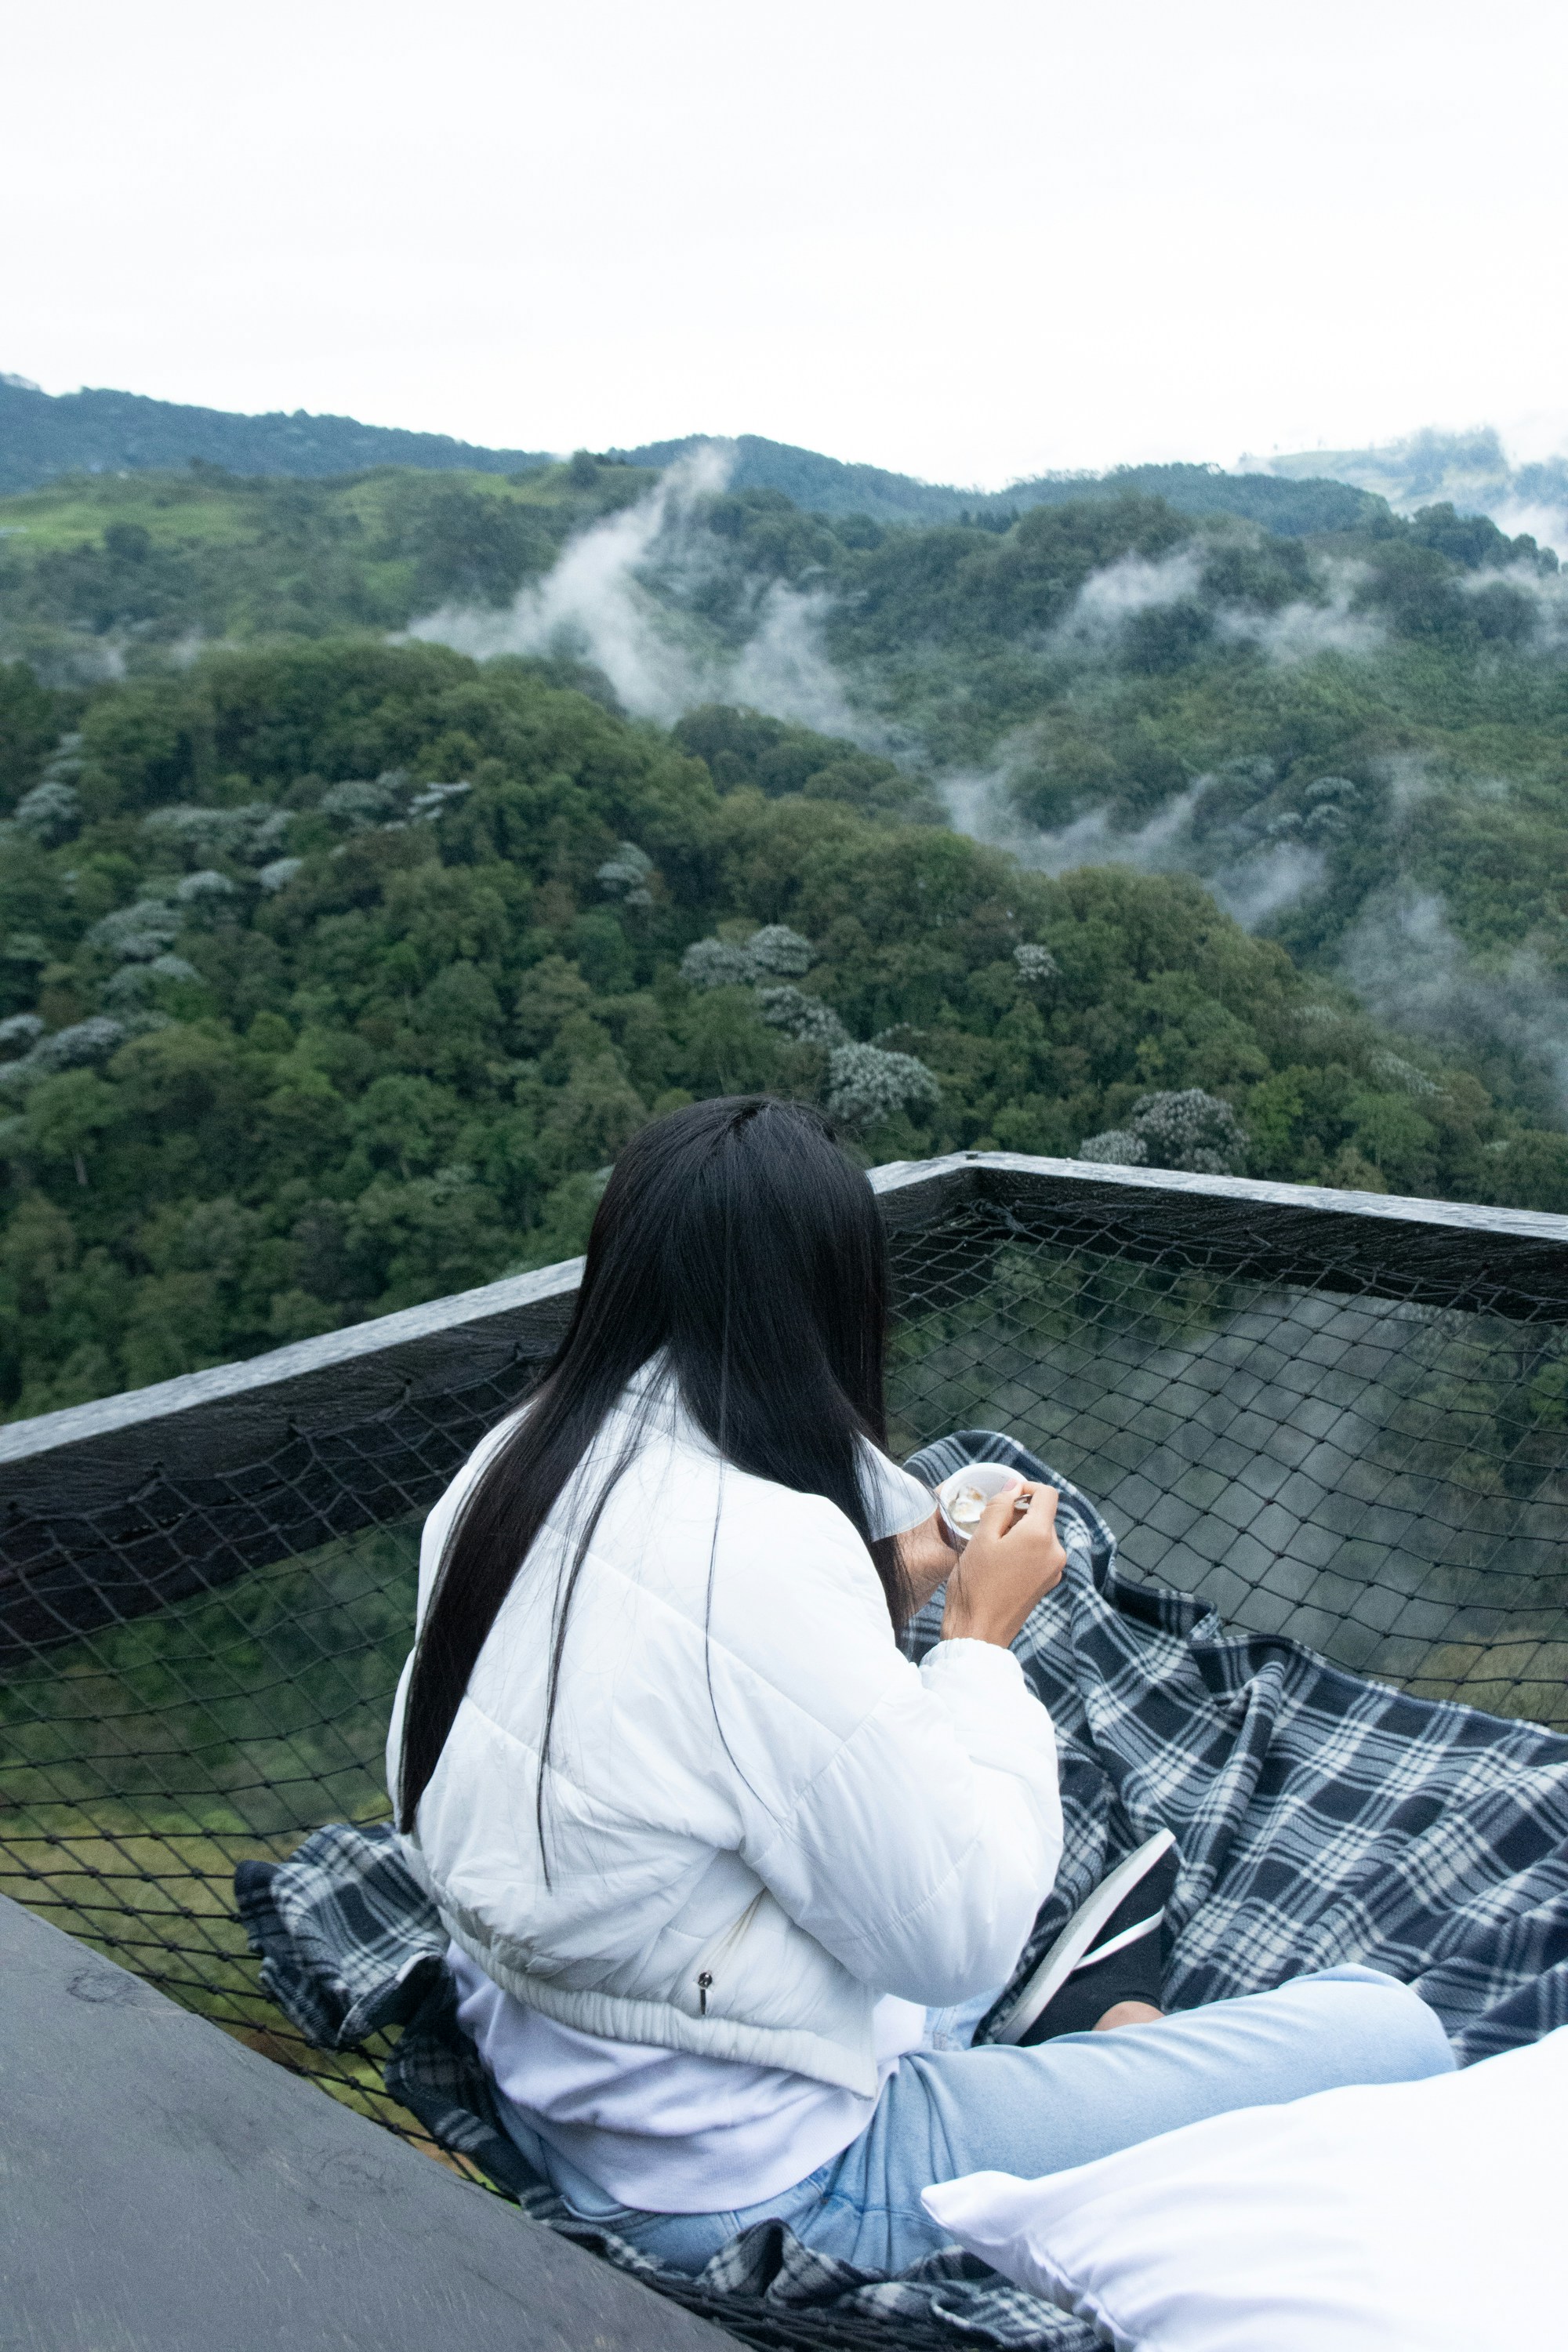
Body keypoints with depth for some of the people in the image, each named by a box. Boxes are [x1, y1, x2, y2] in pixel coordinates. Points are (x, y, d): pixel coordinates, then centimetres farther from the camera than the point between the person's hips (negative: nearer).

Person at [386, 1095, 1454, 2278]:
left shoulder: (511, 1466, -5)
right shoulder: (762, 1552, -30)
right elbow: (954, 1937, -21)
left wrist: (888, 1597, 0)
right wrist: (982, 1636, -10)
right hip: (751, 2186, -8)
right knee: (1390, 2029, -6)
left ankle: (1085, 2034, 18)